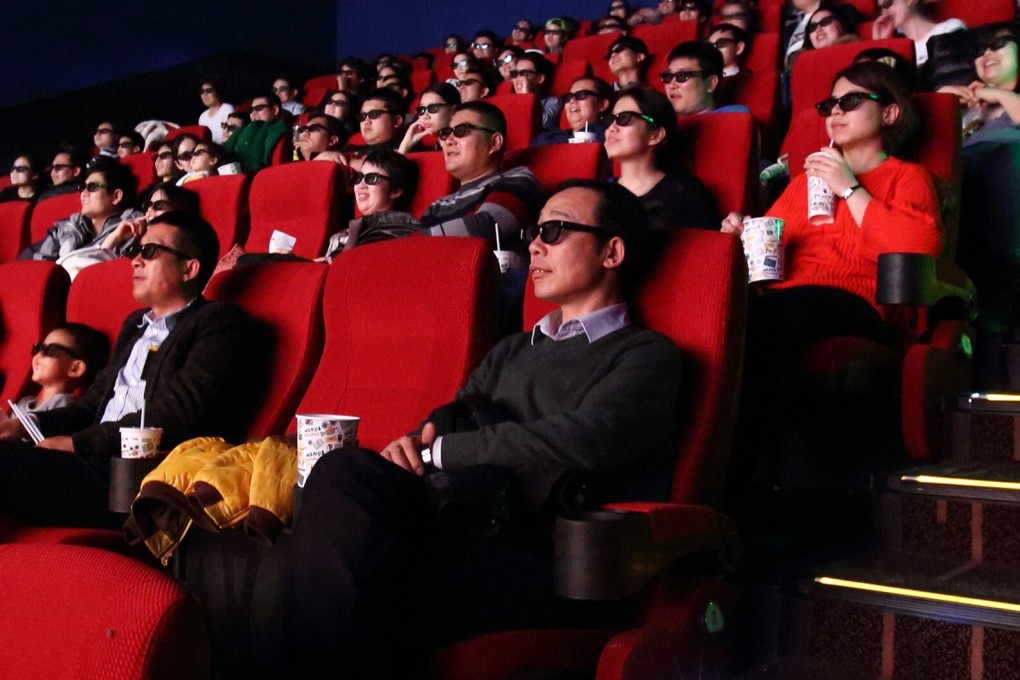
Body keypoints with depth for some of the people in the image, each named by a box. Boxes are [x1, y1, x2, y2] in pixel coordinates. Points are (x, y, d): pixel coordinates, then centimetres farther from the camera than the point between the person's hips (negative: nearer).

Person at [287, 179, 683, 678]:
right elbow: (447, 420, 25)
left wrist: (438, 451, -2)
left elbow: (584, 441, -9)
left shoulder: (647, 356, 9)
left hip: (543, 559, -6)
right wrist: (411, 444, -2)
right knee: (344, 472, -27)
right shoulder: (512, 352, 32)